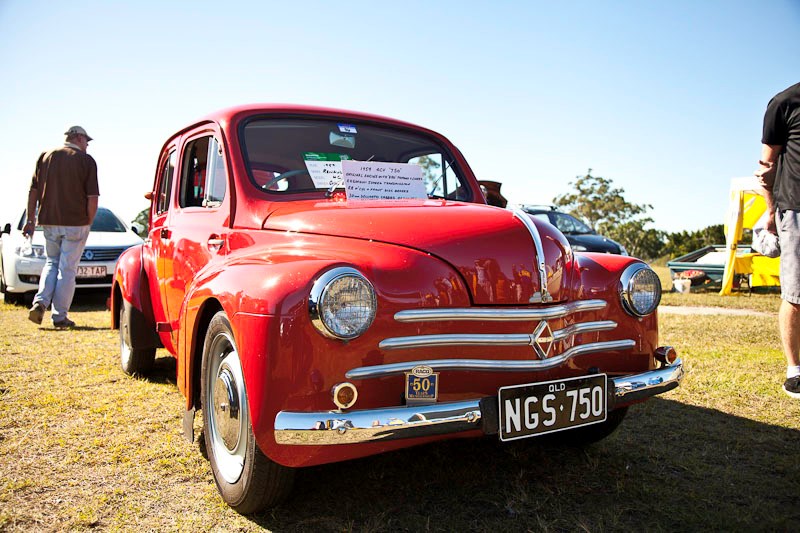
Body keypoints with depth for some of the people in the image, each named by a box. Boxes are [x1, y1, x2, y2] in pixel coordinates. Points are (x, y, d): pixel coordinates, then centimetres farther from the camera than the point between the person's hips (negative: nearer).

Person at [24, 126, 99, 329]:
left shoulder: (45, 156, 10)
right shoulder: (86, 160, -3)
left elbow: (33, 191, 7)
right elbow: (92, 197, -10)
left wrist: (31, 219, 10)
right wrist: (88, 222, 0)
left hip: (49, 221, 4)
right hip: (76, 223, -4)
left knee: (51, 263, 19)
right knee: (67, 268, 2)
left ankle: (40, 302, 1)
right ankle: (60, 316, 6)